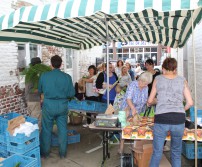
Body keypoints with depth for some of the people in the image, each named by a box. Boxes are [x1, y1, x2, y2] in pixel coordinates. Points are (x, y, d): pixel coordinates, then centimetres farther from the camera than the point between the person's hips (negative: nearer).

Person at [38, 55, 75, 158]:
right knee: (62, 129, 12)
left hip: (48, 105, 0)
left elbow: (40, 90, 8)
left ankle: (45, 152, 25)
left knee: (46, 129, 13)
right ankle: (62, 152, 22)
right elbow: (71, 93, -4)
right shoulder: (67, 77, -7)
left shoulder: (44, 76, -6)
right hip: (62, 105, 1)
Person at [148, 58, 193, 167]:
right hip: (179, 119, 1)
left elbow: (150, 101, 13)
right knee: (176, 152, 18)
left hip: (161, 119, -1)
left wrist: (149, 103, 36)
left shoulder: (158, 79, 8)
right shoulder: (182, 80, 9)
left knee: (157, 152, 9)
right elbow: (190, 102, 6)